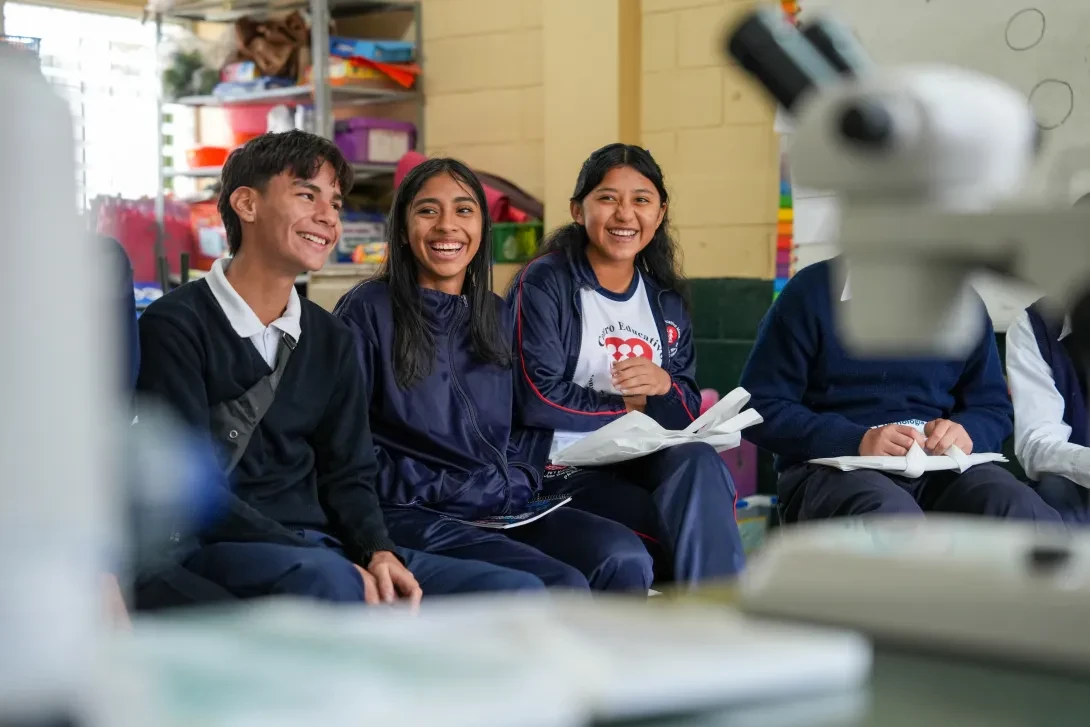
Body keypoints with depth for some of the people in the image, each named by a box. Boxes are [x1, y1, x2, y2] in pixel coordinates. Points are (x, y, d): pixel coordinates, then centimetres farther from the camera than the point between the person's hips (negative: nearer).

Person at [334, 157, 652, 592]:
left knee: (624, 558, -24)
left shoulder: (499, 317, 19)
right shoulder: (368, 311, 1)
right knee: (561, 588, -31)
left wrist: (518, 483, 5)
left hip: (503, 510, 6)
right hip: (412, 515, -6)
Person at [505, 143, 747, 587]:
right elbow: (540, 402, -12)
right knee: (694, 529, -30)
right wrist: (631, 408, -2)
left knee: (699, 461, -30)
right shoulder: (544, 283, -2)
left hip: (649, 463, 5)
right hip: (566, 468, -5)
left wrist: (663, 385, -11)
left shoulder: (665, 297, 16)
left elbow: (688, 412, 13)